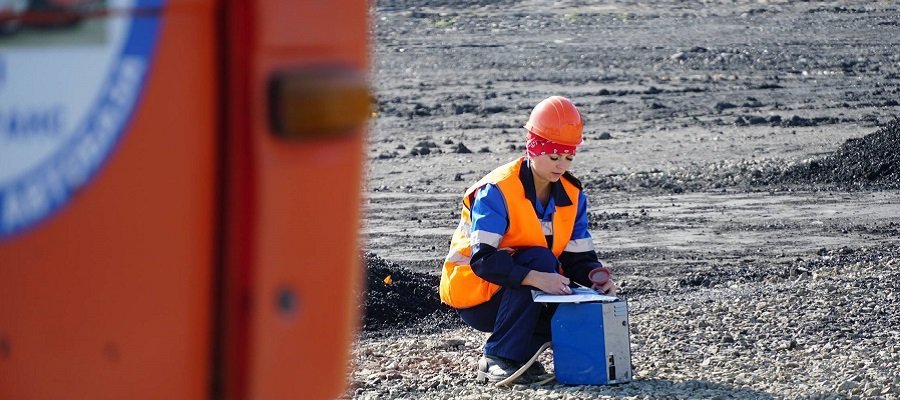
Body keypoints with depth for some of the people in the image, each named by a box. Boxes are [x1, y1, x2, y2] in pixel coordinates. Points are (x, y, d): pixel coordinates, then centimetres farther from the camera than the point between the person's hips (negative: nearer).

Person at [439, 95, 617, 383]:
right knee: (540, 258, -32)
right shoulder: (496, 191, -21)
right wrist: (535, 277, -42)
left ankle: (522, 348, 4)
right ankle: (498, 359, -25)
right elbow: (483, 260, -30)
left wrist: (597, 277, -24)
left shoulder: (572, 195, 0)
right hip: (474, 297, -6)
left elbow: (578, 258, 0)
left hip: (518, 295, 6)